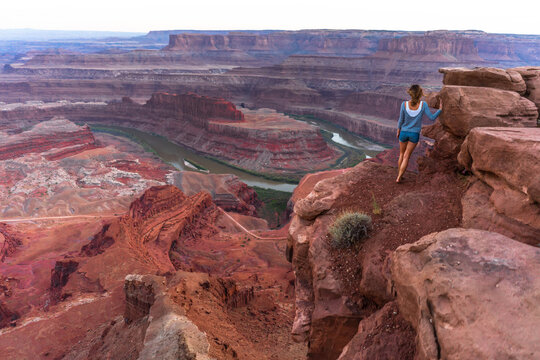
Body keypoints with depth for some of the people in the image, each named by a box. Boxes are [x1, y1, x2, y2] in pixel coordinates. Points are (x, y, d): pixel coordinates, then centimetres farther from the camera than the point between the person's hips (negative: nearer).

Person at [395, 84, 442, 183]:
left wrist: (398, 130, 9)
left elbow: (401, 120, -6)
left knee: (402, 154, 21)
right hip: (415, 135, -1)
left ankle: (399, 175, 27)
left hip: (404, 132, 1)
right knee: (406, 157, 7)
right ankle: (399, 178, 3)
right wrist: (440, 109, 5)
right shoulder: (423, 104, -16)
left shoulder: (404, 104, -16)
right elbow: (432, 118, -9)